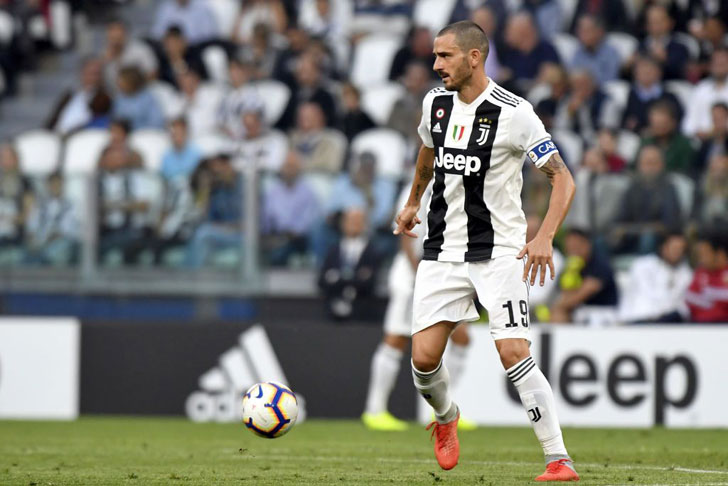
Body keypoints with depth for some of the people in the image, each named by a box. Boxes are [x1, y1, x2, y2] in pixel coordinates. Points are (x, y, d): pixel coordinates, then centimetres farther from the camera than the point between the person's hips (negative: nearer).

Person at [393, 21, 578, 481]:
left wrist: (544, 237, -24)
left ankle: (560, 460, -11)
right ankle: (446, 417, 30)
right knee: (424, 358, -4)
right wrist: (413, 202, 39)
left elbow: (564, 179, -11)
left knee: (514, 353, -17)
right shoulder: (436, 103, 4)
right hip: (443, 251, 5)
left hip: (500, 253, -5)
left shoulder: (514, 113, -14)